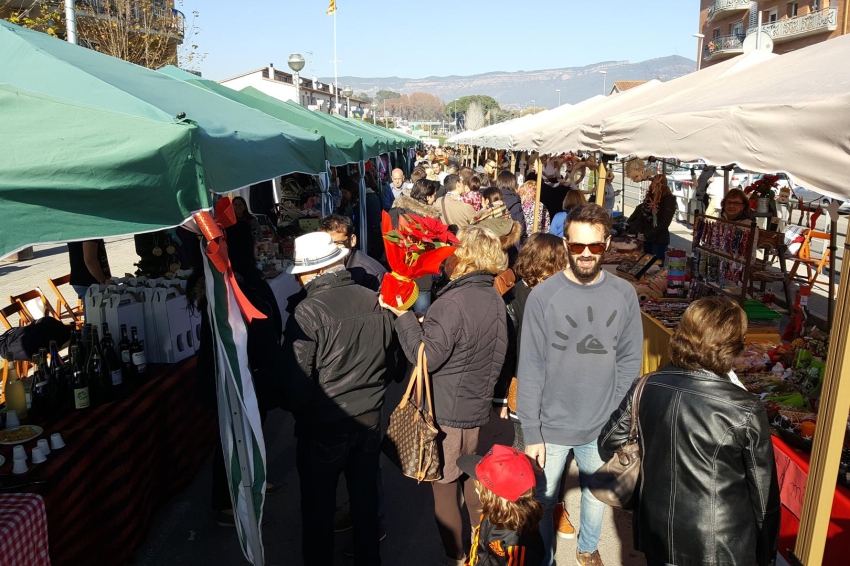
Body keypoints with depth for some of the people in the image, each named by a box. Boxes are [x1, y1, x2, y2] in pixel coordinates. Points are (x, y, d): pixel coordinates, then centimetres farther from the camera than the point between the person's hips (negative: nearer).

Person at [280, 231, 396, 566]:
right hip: (370, 420, 5)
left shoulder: (308, 312, -22)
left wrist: (295, 408, 3)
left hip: (324, 428, -5)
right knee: (366, 500, 22)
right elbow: (389, 360, 6)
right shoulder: (375, 302, -7)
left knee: (318, 508, 16)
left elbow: (295, 381, -18)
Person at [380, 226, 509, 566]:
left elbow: (426, 355, -23)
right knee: (471, 477, 24)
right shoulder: (495, 300, 3)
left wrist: (404, 315, -17)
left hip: (446, 411, -8)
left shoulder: (452, 301, -23)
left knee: (444, 485, 9)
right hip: (477, 406, 8)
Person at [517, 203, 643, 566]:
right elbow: (530, 369, -11)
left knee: (596, 494, 23)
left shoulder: (624, 295, -5)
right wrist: (531, 433, -11)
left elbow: (629, 362, 0)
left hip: (603, 427, 3)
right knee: (542, 501, 15)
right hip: (552, 427, -2)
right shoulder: (543, 296, -13)